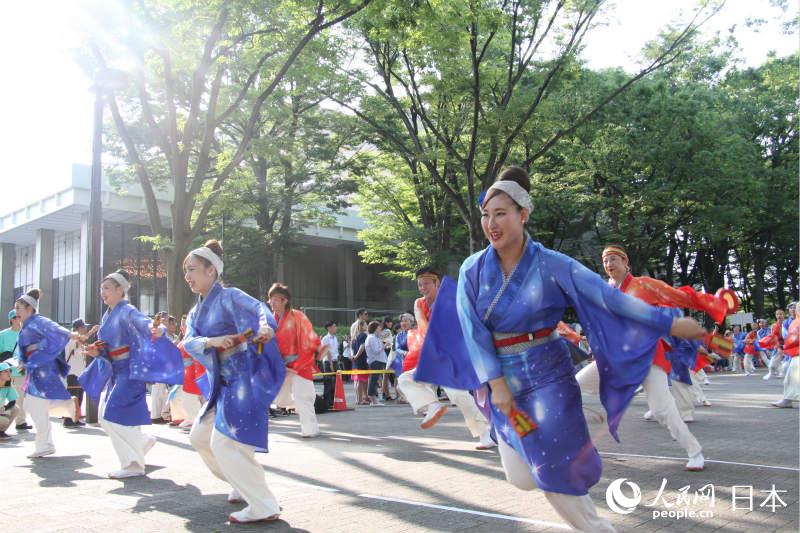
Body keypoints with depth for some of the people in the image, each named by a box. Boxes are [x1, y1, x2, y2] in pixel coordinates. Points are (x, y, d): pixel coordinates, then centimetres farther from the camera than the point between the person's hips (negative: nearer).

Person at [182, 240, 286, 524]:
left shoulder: (229, 296, -12)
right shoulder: (196, 311, 14)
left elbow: (258, 308, -31)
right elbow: (189, 342, -2)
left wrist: (266, 326, -54)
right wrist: (211, 341, -24)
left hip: (244, 378, -10)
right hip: (222, 383, 10)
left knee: (225, 442, -14)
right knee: (200, 436, 17)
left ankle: (264, 507, -6)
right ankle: (244, 484, 30)